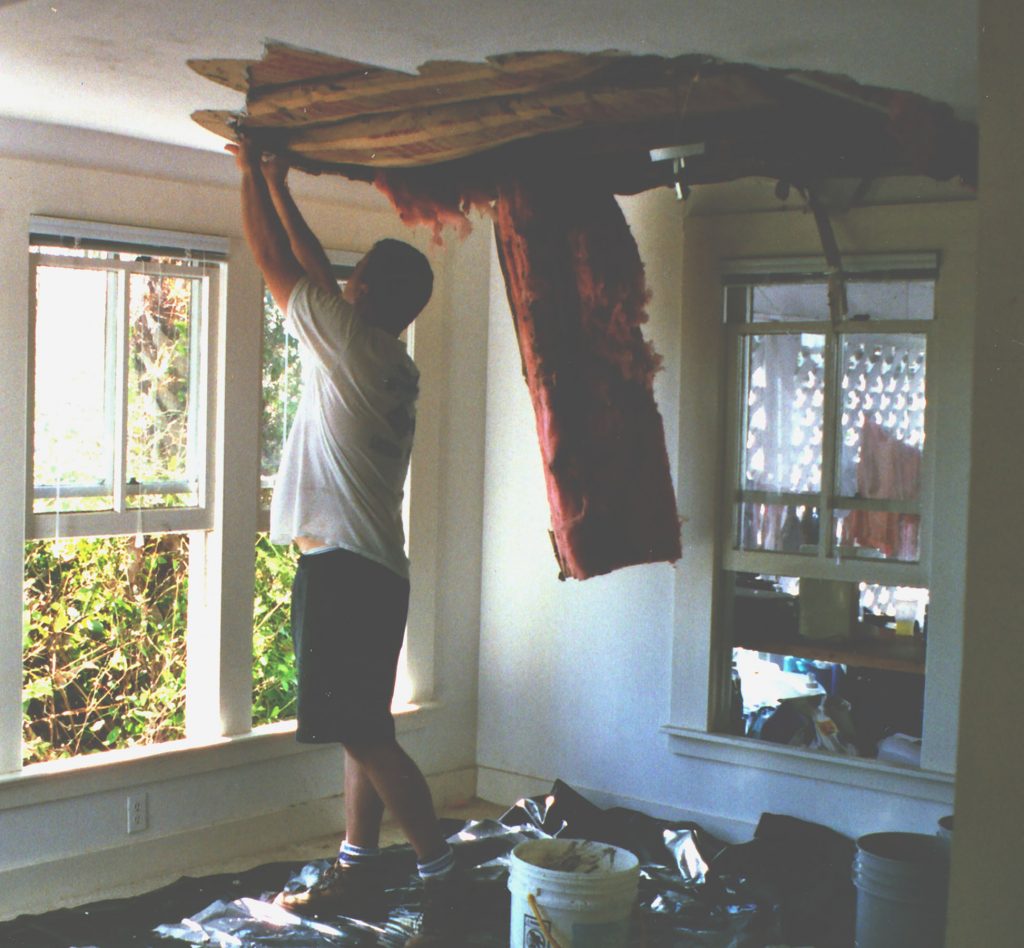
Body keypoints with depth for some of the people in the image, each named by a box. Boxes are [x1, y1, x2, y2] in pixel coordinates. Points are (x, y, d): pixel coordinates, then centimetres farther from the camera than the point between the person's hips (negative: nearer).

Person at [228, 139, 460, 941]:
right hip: (366, 569, 10)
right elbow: (314, 270, 21)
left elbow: (277, 263, -5)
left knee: (366, 735, -5)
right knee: (362, 731, 14)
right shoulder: (391, 363, 12)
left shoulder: (356, 346, -12)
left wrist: (251, 174, 8)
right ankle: (356, 871, 23)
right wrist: (277, 183, 23)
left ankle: (442, 869, 2)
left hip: (344, 570, -10)